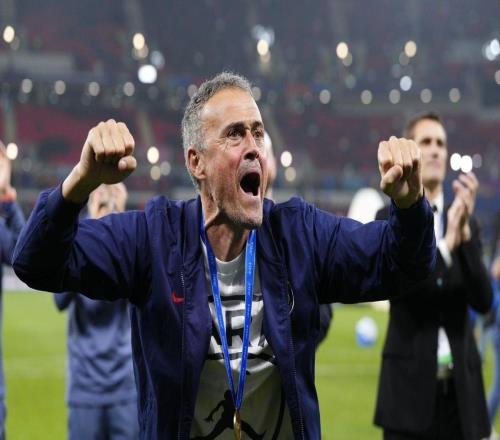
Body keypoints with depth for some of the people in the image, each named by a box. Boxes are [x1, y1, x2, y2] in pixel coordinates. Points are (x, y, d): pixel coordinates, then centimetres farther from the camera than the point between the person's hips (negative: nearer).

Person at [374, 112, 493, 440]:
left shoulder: (467, 223, 10)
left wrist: (465, 231, -16)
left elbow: (483, 301, -2)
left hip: (460, 387, 3)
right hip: (410, 386, -3)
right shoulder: (390, 219, 2)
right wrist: (446, 244, -26)